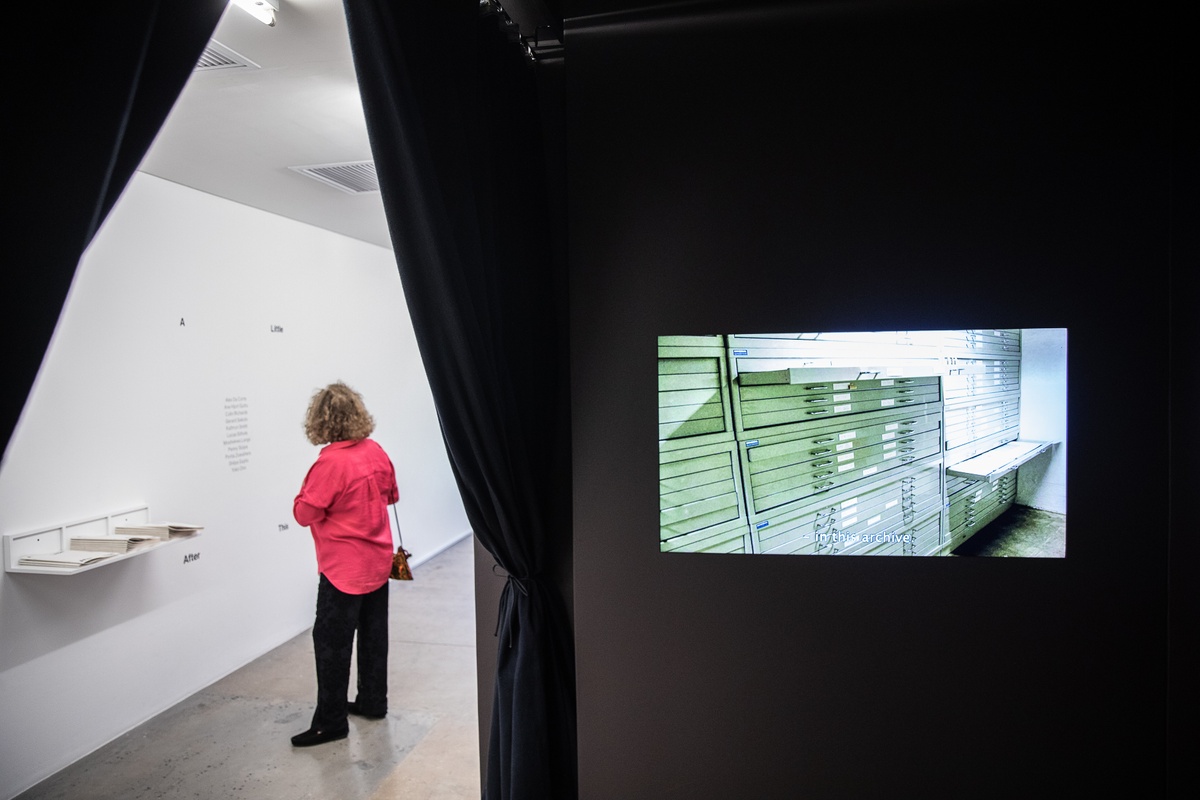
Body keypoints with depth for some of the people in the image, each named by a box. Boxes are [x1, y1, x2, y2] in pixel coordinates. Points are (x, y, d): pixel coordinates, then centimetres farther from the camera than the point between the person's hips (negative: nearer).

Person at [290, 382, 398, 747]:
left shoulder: (331, 461, -22)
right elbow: (391, 495, 14)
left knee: (331, 642, 3)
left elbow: (304, 513, -15)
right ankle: (373, 701, 30)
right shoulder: (376, 452, -1)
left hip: (344, 569, -7)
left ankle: (330, 722, 11)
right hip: (378, 562, 7)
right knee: (373, 634, 17)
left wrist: (307, 489, 1)